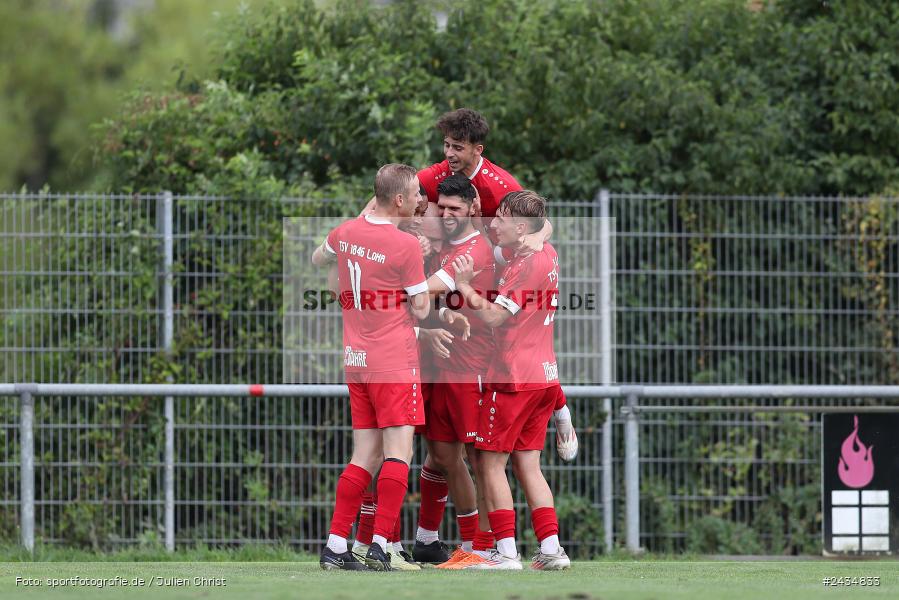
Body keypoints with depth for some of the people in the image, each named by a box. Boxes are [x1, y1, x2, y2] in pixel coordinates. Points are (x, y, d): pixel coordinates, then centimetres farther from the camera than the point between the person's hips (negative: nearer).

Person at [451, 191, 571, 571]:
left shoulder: (525, 265, -16)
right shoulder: (548, 255, 11)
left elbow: (493, 315, -21)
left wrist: (464, 286, -13)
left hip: (513, 379, -9)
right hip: (544, 377, 9)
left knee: (490, 464, -3)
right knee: (527, 465, 11)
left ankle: (506, 551, -6)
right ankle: (551, 549, 5)